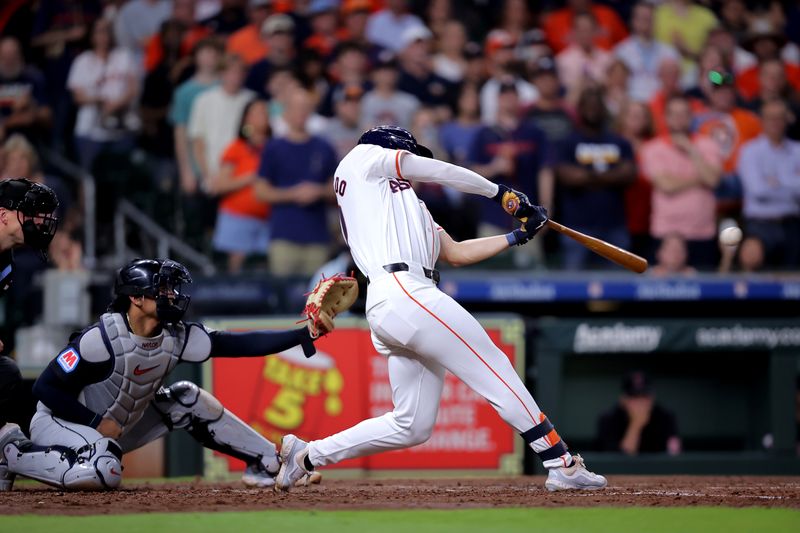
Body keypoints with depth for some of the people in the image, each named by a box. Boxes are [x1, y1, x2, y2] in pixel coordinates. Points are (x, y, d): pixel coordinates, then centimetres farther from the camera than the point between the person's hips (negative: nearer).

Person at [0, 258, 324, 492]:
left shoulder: (176, 338, -8)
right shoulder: (102, 339, -26)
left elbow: (241, 345, -13)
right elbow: (45, 388, -23)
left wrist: (304, 335, -21)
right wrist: (97, 423, -26)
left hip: (119, 427, 7)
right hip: (60, 422, -7)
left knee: (188, 401, 2)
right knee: (102, 473, -37)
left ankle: (267, 462, 9)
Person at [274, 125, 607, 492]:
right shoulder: (365, 157, 13)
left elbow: (457, 253, 29)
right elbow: (442, 172, 11)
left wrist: (518, 236, 24)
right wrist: (501, 193, 22)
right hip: (404, 293, -9)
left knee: (411, 427, 8)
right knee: (494, 369, -9)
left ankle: (306, 455, 13)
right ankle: (563, 465, -11)